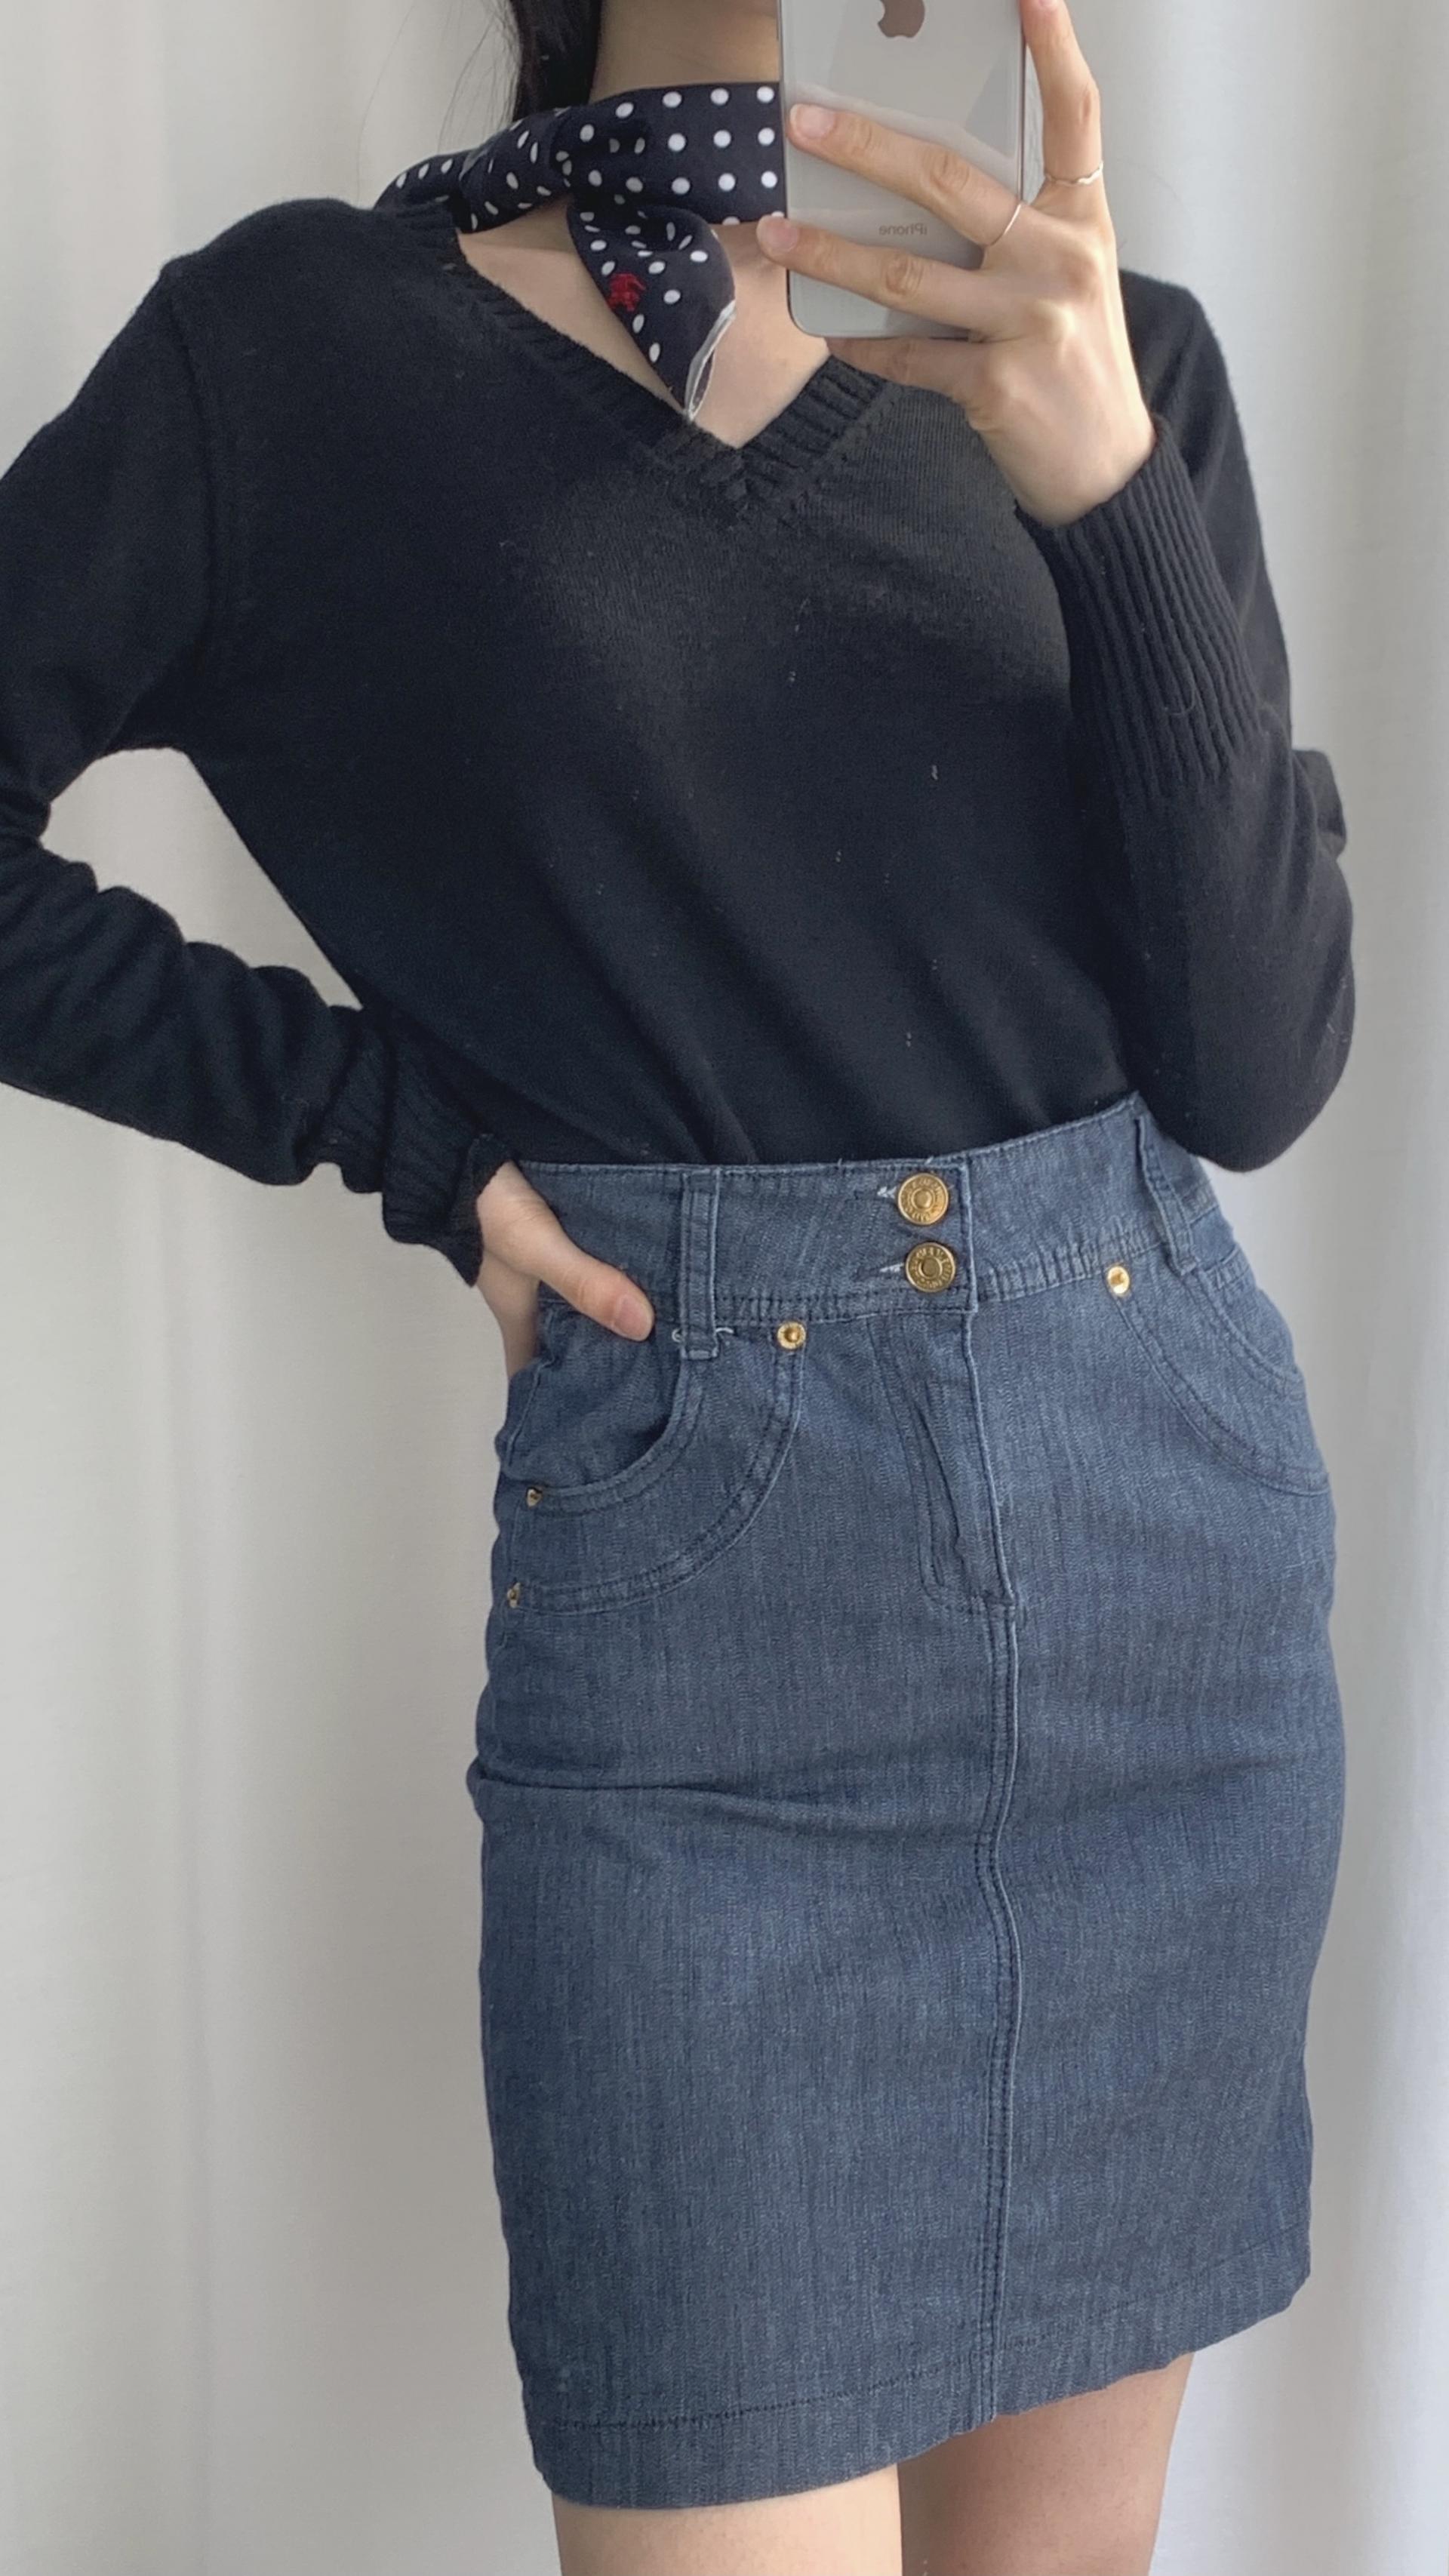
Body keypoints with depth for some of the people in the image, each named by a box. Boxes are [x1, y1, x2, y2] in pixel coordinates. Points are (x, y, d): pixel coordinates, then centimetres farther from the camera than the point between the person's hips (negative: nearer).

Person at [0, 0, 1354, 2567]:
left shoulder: (1109, 358, 5)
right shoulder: (303, 345, -3)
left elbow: (1263, 1070, -3)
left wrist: (1105, 485, -15)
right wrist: (396, 1119, -6)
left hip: (1178, 1552, 4)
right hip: (705, 1646, -3)